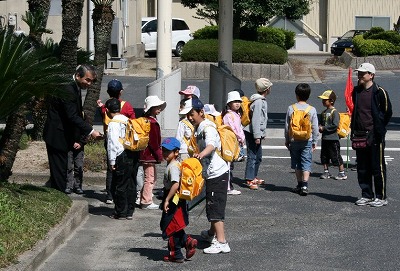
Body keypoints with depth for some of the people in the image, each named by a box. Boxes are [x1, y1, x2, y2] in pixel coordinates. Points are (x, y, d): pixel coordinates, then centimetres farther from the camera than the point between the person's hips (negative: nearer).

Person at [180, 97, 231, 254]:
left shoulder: (208, 127, -19)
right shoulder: (197, 129, 13)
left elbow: (211, 144, -40)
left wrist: (202, 154, -58)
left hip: (217, 173, -10)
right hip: (211, 173, 10)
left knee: (215, 206, -13)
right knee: (211, 205, 24)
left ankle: (221, 242, -16)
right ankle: (212, 233, 42)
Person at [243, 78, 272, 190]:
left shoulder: (262, 101, 15)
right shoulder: (258, 102, -18)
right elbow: (255, 120, -23)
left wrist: (263, 133, 23)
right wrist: (257, 136, -24)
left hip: (257, 133, 11)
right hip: (252, 133, -11)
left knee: (258, 156, 18)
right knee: (252, 156, -10)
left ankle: (253, 177, 28)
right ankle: (250, 180, -9)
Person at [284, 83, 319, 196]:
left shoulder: (291, 108, -3)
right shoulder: (312, 109, -4)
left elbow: (287, 126, 2)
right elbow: (315, 127, -1)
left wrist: (287, 140, 13)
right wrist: (315, 142, 9)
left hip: (294, 140, 1)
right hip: (307, 140, -1)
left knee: (297, 164, 12)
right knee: (306, 163, -1)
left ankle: (300, 184, 18)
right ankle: (304, 185, -13)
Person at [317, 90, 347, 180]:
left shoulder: (334, 112, -13)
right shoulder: (323, 112, 11)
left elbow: (335, 125, -20)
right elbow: (321, 122, 22)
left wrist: (324, 128, -16)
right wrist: (319, 127, -1)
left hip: (333, 138, -8)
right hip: (324, 138, 8)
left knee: (336, 156, -3)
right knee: (324, 156, 12)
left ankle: (342, 173, 5)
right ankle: (326, 172, 22)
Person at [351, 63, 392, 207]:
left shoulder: (379, 92, -8)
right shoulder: (356, 91, 10)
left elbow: (387, 112, -2)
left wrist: (379, 129, -1)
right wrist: (353, 131, 13)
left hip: (374, 136, -6)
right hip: (360, 136, 6)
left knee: (378, 167, -1)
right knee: (362, 168, 9)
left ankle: (381, 197, 6)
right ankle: (366, 195, 19)